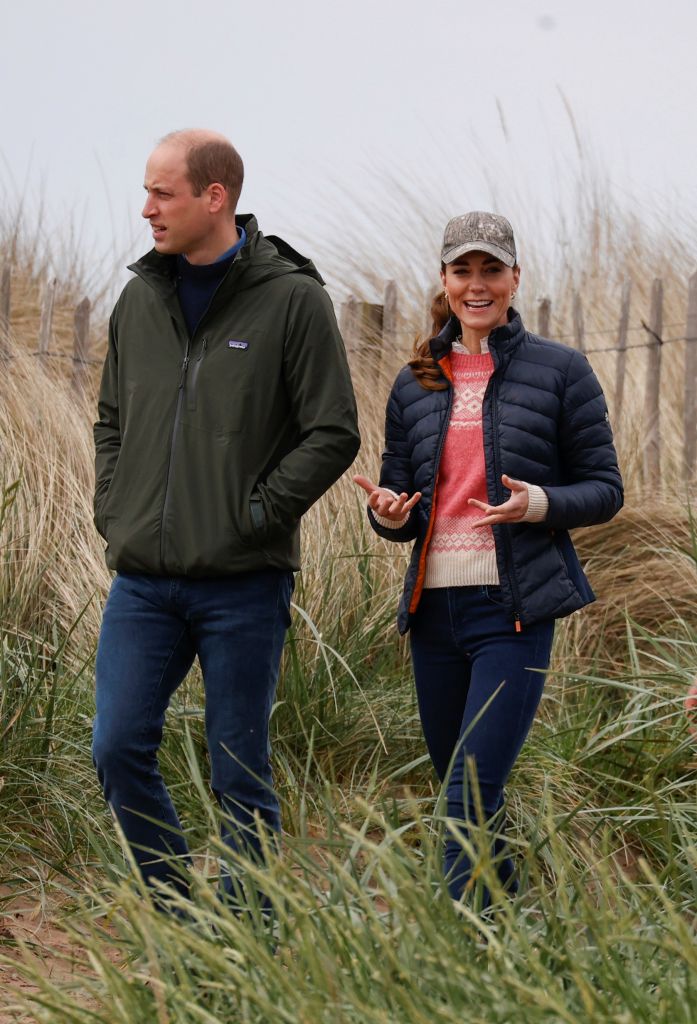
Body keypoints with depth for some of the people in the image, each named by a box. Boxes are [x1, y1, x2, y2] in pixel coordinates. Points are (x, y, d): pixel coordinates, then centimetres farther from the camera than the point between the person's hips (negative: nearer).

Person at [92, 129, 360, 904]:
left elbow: (332, 434, -7)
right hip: (142, 580, 5)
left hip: (242, 584, -5)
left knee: (240, 773, 4)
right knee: (119, 751, 0)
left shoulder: (291, 299, -5)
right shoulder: (140, 298, 11)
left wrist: (255, 515, -12)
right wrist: (112, 509, 8)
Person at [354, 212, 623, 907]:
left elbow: (604, 490, 1)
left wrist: (538, 504, -19)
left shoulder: (560, 371, 0)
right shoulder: (415, 384, 11)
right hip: (434, 607, 5)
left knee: (473, 789, -13)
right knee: (455, 782, 13)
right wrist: (388, 514, -7)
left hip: (515, 609, -5)